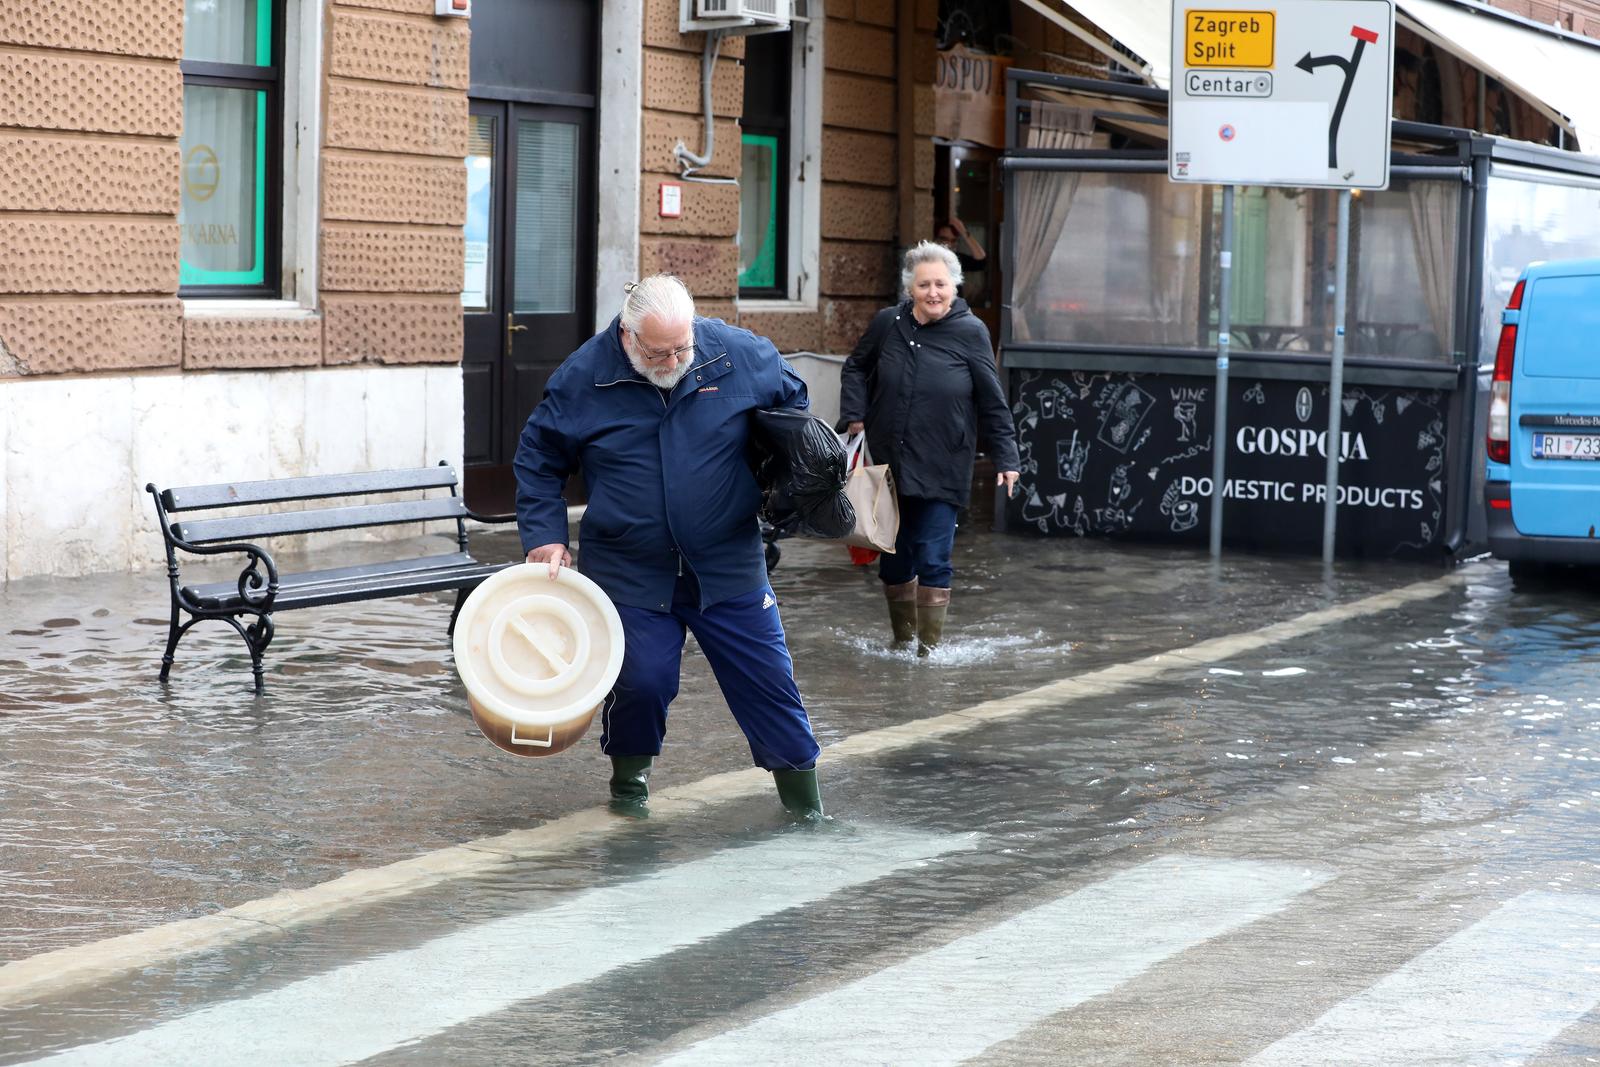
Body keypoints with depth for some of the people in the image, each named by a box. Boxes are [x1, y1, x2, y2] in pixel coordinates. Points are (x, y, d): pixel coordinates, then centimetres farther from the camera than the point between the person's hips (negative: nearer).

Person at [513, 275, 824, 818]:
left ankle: (802, 793, 15)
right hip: (629, 572, -1)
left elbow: (792, 398, 12)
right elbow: (538, 458, 4)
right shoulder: (583, 376, -8)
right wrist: (545, 535, -4)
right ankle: (629, 773, 26)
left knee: (767, 676, 1)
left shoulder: (741, 354, -8)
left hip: (728, 565, 1)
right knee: (640, 680, -3)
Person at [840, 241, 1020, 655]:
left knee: (933, 561, -6)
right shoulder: (887, 323, 1)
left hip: (941, 472, -3)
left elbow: (992, 401, -1)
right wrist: (855, 416, 5)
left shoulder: (970, 332, -6)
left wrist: (1005, 456, -1)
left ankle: (929, 647, 4)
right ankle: (902, 638, 29)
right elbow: (855, 369, 18)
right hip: (887, 465, 3)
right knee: (893, 559, 11)